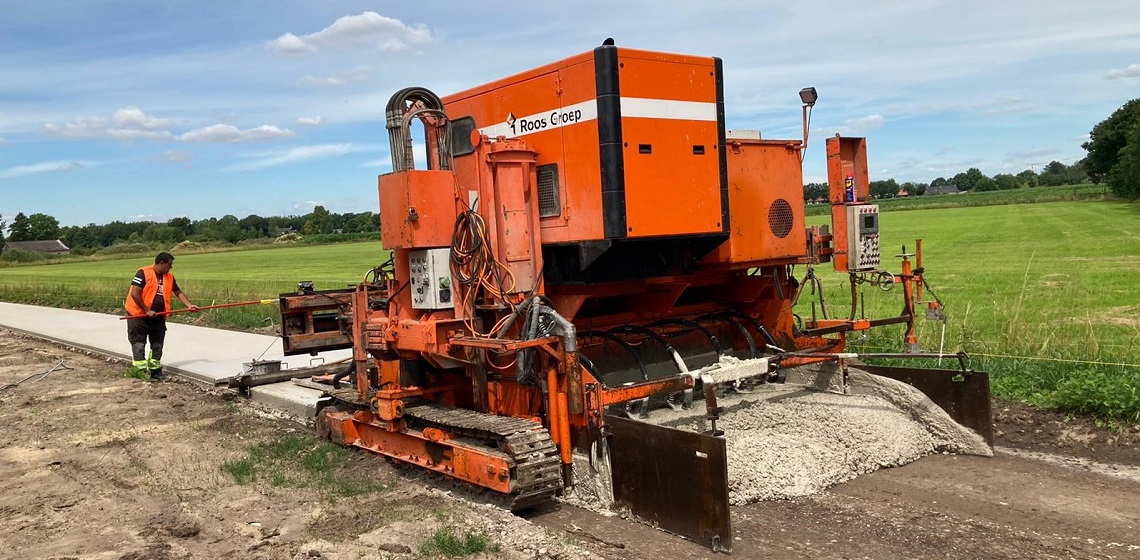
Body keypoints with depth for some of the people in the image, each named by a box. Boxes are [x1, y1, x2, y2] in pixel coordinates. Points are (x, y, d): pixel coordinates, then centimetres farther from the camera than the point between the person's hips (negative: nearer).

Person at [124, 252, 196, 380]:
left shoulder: (169, 277, 6)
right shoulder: (143, 273, -15)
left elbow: (178, 292, 16)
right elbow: (134, 294, -20)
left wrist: (189, 305, 3)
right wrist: (147, 310, -21)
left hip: (158, 318, 7)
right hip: (139, 316, -6)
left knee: (157, 345, 12)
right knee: (138, 344, -2)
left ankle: (155, 369, 22)